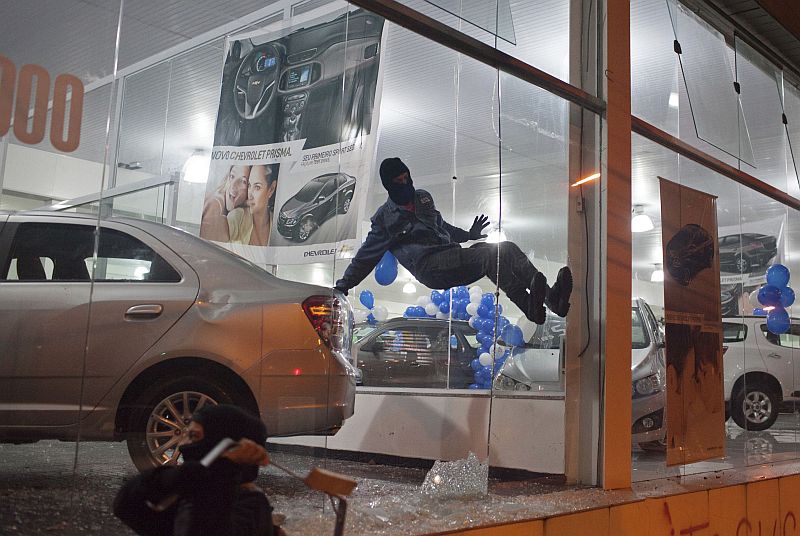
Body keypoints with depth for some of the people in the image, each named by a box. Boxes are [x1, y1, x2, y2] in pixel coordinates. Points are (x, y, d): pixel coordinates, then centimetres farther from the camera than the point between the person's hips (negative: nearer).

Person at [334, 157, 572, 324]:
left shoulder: (423, 198, 27)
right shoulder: (385, 217, 10)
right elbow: (366, 256, 14)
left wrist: (468, 235, 35)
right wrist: (343, 285, 12)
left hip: (452, 255, 7)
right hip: (429, 265, -7)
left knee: (507, 248, -18)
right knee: (491, 253, -31)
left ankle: (550, 295, -36)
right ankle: (530, 306, -49)